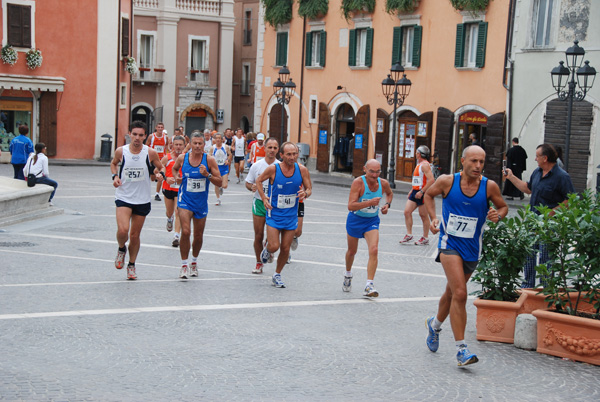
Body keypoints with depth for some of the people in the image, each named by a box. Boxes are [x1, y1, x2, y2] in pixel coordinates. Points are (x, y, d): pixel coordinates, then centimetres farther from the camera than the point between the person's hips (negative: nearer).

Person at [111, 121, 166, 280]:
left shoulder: (150, 153, -8)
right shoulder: (121, 151, -6)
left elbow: (161, 167, 7)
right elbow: (113, 163, 15)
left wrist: (161, 174, -15)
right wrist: (115, 176, -3)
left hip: (143, 200, 1)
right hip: (123, 197, -1)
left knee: (135, 235, 9)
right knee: (123, 230, -21)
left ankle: (131, 264, 30)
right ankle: (121, 249, 13)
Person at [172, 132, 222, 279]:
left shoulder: (209, 159, -8)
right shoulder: (182, 158, -4)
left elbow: (219, 182, -7)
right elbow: (175, 168, 19)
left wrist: (207, 175, -23)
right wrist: (176, 177, -1)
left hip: (201, 202, 1)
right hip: (185, 200, -1)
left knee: (198, 236, 12)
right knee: (185, 232, -18)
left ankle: (194, 262, 37)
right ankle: (184, 264, -4)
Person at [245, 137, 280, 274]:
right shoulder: (256, 166, 0)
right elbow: (248, 183, 8)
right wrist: (252, 187, -14)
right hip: (259, 202, 1)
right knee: (258, 236, 3)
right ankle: (259, 263, 19)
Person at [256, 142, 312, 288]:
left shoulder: (302, 170, -9)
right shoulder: (273, 169, -15)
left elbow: (309, 189, 2)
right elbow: (259, 181, 2)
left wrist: (305, 193, -22)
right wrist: (263, 198, -11)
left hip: (291, 216, 3)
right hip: (274, 214, -2)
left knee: (285, 249, 7)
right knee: (274, 246, -11)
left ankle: (277, 275, 29)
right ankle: (266, 250, 27)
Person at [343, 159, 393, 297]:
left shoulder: (383, 183, -10)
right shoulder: (358, 182, -24)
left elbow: (389, 193, 17)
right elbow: (350, 206, -32)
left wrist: (387, 204, -3)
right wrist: (370, 202, -40)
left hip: (372, 221, 2)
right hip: (355, 219, -2)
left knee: (374, 250, -19)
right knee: (352, 251, 17)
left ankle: (369, 286, -19)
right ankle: (348, 275, 47)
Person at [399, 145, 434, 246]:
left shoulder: (425, 164, -14)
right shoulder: (419, 164, 17)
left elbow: (431, 180, -23)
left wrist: (421, 192, -24)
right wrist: (412, 191, 21)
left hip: (423, 193, -9)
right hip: (415, 192, 9)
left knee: (423, 215, 0)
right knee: (407, 211, 2)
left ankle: (425, 238, 10)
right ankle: (409, 235, 7)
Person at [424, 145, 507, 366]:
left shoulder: (489, 186, -6)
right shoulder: (447, 181, -9)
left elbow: (503, 206, 10)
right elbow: (429, 194, 11)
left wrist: (498, 215, -13)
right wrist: (433, 217, -3)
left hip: (472, 248, 3)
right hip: (450, 244, -3)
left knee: (452, 293, 19)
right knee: (460, 293, -18)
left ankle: (435, 324, 49)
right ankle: (461, 349, -13)